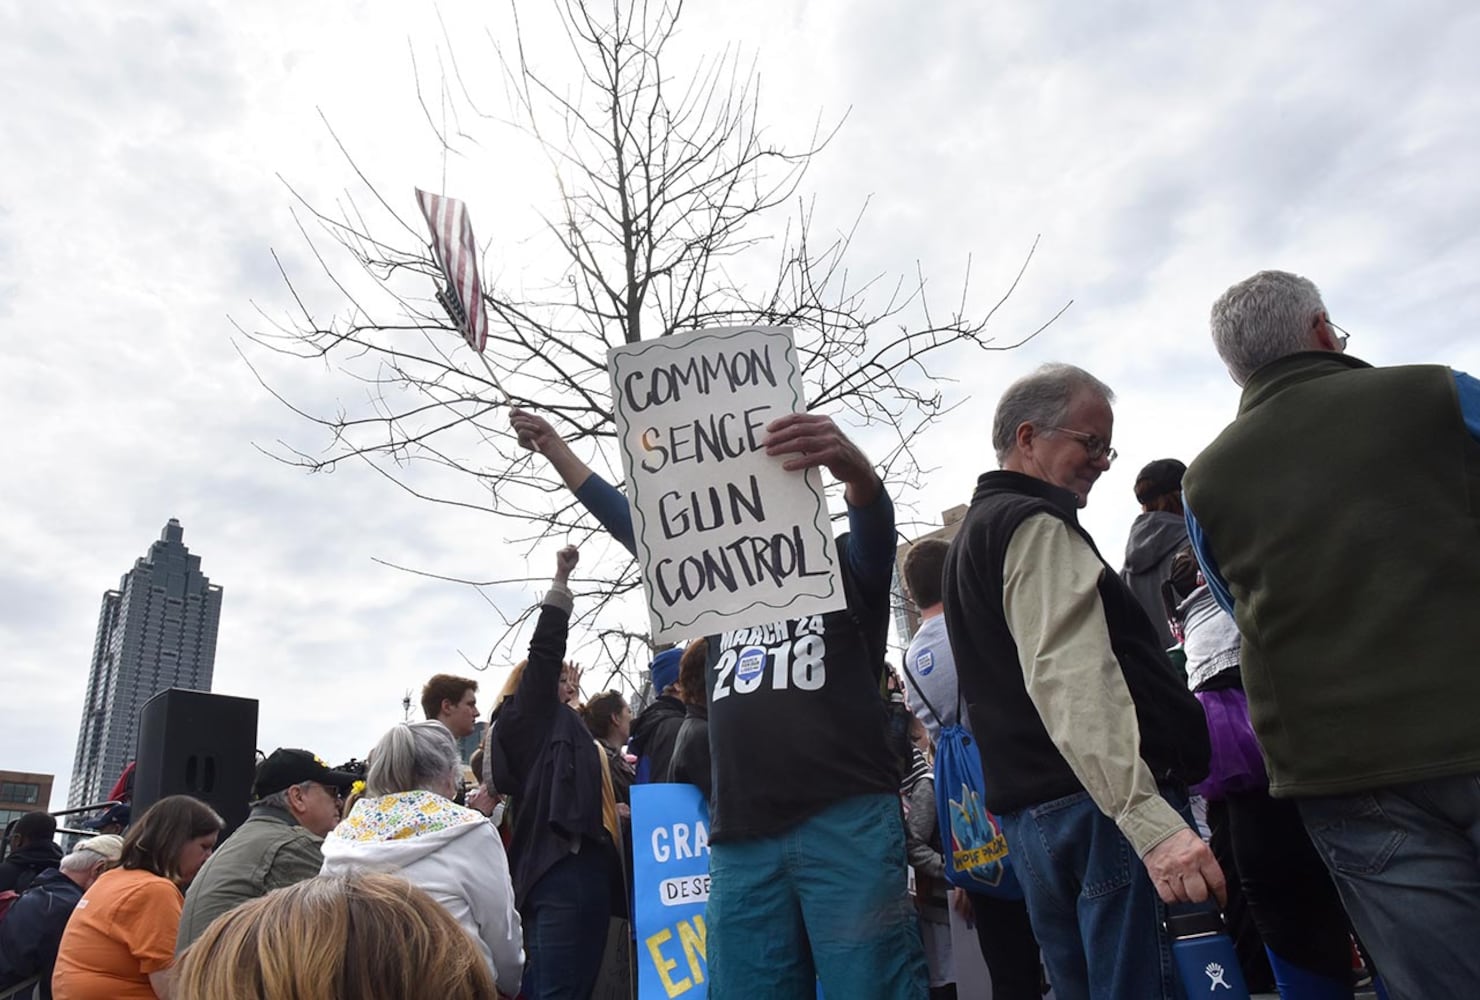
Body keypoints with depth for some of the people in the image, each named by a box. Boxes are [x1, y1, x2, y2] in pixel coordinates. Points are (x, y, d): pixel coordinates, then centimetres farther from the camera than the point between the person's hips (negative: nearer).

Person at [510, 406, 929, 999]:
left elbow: (874, 524, -12)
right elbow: (633, 526, 26)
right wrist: (552, 447, 29)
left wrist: (852, 466, -36)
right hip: (740, 840, 5)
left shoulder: (845, 569, 10)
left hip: (848, 822, -4)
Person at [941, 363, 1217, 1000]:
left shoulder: (975, 533, 22)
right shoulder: (1037, 527, -10)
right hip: (1100, 805, -10)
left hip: (1027, 811, 10)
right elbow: (1070, 681, -24)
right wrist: (1151, 820, -30)